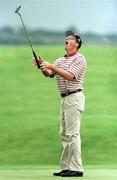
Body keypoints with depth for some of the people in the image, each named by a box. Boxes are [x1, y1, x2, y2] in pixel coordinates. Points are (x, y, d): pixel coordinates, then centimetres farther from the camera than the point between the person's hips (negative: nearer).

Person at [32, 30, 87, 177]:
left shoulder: (79, 59, -6)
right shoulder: (60, 60, 18)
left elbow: (70, 76, -19)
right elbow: (48, 74, 10)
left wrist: (52, 66, -21)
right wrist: (42, 66, -9)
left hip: (74, 98, -9)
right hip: (64, 98, 9)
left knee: (72, 133, -12)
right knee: (64, 134, 8)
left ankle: (76, 168, -12)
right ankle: (66, 167, 11)